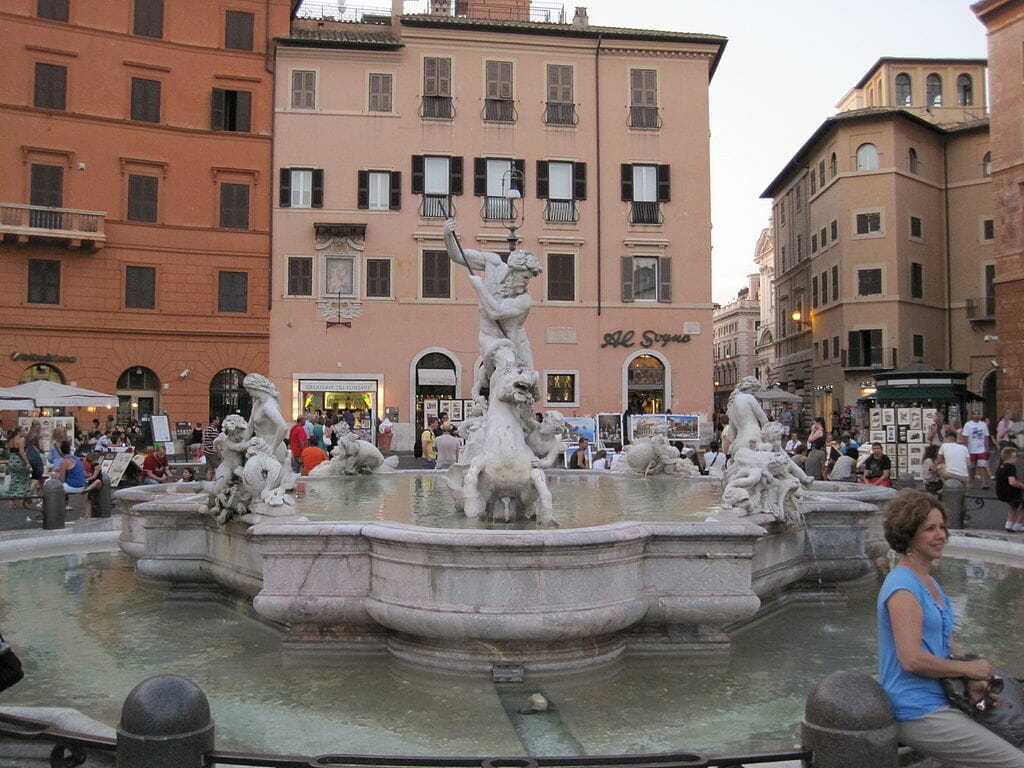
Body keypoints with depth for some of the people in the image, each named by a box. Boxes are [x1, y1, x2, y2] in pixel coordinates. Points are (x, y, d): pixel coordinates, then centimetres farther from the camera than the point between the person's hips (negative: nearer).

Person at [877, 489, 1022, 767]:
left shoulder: (930, 582, 13)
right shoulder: (903, 587, -19)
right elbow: (912, 659, -25)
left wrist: (975, 679, 1)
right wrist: (968, 668, -11)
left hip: (938, 700, 10)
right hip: (918, 713, -10)